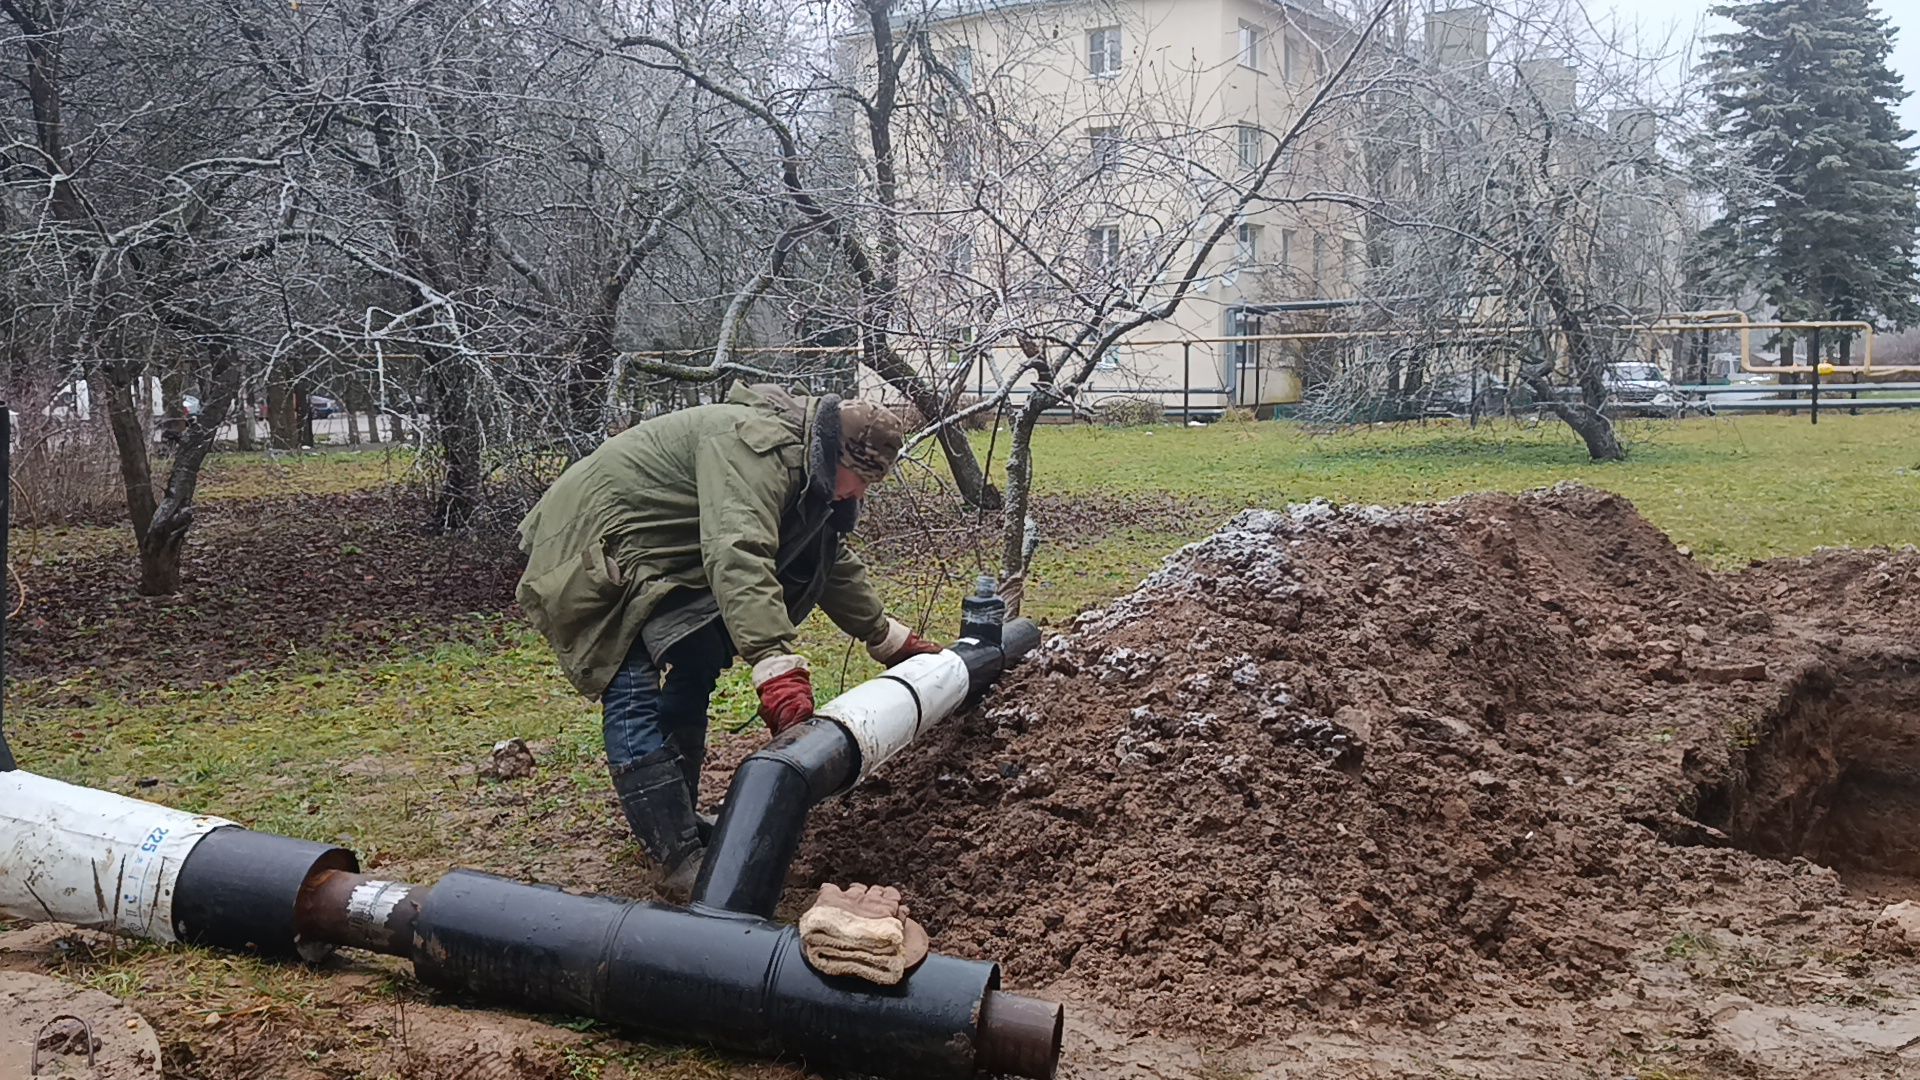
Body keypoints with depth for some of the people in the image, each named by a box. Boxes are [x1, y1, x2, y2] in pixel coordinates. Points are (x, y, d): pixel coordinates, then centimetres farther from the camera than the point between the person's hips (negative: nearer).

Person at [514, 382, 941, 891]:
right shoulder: (757, 448, -27)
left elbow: (833, 562, 19)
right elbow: (737, 556, -41)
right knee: (635, 694, -16)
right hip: (590, 551, -11)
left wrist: (892, 640, 19)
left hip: (652, 555, 11)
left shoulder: (802, 469, 7)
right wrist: (778, 667, -49)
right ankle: (682, 860, -18)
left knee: (694, 672, 14)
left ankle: (680, 821, 24)